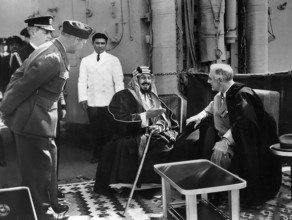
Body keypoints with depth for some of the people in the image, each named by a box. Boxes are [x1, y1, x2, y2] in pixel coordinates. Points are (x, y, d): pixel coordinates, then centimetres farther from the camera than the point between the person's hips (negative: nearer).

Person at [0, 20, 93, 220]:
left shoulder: (51, 50, 7)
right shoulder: (53, 58, -24)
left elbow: (18, 76, 12)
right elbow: (23, 86, -21)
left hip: (36, 120, 10)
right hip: (33, 121, -10)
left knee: (47, 166, 19)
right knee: (39, 170, 2)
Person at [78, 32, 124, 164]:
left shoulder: (113, 60, 6)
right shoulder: (85, 61, 10)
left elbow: (118, 80, 1)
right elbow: (82, 80, 6)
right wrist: (83, 98, -6)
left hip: (109, 101, -1)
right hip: (92, 101, 1)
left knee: (108, 129, -1)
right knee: (95, 129, 7)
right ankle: (97, 154, 21)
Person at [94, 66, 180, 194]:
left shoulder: (154, 99, 19)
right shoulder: (122, 97, 2)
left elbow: (170, 118, 11)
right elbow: (121, 120, -13)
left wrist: (160, 126, -12)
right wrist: (146, 115, -16)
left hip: (152, 138, 4)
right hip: (130, 139, -4)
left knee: (166, 145, -26)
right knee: (122, 146, -36)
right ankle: (123, 184, -24)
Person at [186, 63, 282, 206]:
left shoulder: (242, 95, -22)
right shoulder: (221, 94, 4)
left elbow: (242, 124, -30)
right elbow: (212, 108, 23)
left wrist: (225, 141, -39)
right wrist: (200, 116, 5)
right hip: (224, 135, 9)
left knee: (219, 153, -29)